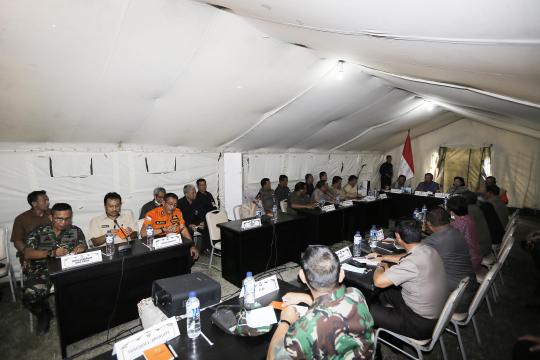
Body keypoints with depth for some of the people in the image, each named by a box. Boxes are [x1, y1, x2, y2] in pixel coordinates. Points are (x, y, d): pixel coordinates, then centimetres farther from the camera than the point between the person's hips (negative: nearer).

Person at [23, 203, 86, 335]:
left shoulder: (76, 231, 7)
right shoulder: (38, 232, 2)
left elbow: (84, 247, 3)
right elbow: (27, 254, -9)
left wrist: (81, 248, -23)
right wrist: (51, 253, -26)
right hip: (41, 269, 0)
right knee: (30, 296, -27)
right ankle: (44, 314, 10)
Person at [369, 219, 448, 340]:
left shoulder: (412, 262, -35)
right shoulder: (428, 250, -6)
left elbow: (379, 281, -33)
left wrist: (380, 267, -11)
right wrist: (382, 257, 24)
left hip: (422, 324, -8)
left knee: (369, 311, -1)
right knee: (385, 294, 21)